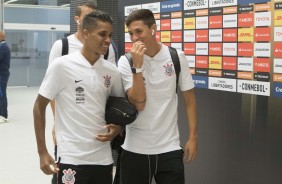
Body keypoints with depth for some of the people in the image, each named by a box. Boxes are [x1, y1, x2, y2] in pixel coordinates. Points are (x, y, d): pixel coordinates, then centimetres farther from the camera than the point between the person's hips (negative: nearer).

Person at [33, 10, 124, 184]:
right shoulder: (61, 65, -8)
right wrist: (42, 152, -7)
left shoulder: (112, 71, 3)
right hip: (71, 158, -4)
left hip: (103, 158, 4)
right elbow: (39, 106, -3)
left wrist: (117, 128, -3)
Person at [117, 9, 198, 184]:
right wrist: (137, 66, -20)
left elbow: (189, 98, 4)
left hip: (169, 147, 0)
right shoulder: (126, 62, -5)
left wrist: (193, 137, 0)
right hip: (135, 149, 0)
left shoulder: (177, 57, -2)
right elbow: (138, 103, -13)